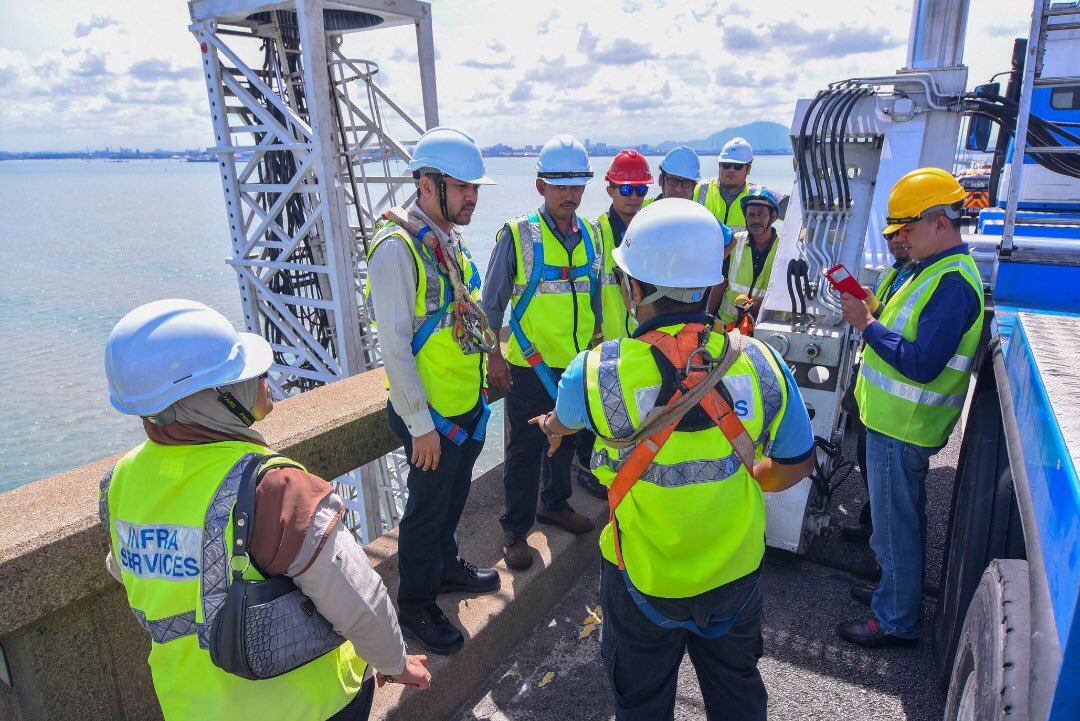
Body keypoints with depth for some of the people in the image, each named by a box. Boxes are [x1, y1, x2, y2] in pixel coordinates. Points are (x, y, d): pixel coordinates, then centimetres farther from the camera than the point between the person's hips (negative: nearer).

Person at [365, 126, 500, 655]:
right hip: (431, 413, -8)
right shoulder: (397, 248, -21)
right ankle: (415, 606, 29)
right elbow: (394, 345, -22)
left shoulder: (451, 240, 7)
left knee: (454, 496, 24)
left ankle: (446, 566, 47)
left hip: (469, 404, 8)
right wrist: (420, 425, -19)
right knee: (427, 508, 9)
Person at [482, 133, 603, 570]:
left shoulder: (590, 235, 4)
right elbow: (492, 300, -6)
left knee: (566, 438, 19)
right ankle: (516, 530, 20)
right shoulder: (517, 235, -11)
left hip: (578, 361, 5)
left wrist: (596, 338, 14)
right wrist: (493, 354, -9)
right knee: (525, 448, 4)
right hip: (529, 364, -5)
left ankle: (555, 504, 41)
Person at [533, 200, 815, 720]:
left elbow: (561, 423, 1)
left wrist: (552, 427, 26)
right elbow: (796, 465, -5)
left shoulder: (596, 373, -24)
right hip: (737, 571, 2)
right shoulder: (760, 362, -19)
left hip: (644, 579, -2)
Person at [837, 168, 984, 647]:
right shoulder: (939, 270, 11)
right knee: (902, 518, 23)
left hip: (903, 428, -10)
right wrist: (870, 313, 2)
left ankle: (895, 622, 19)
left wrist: (866, 323, -21)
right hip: (897, 421, 10)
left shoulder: (953, 281, -22)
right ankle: (898, 591, 41)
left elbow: (921, 363, -28)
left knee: (894, 527, 3)